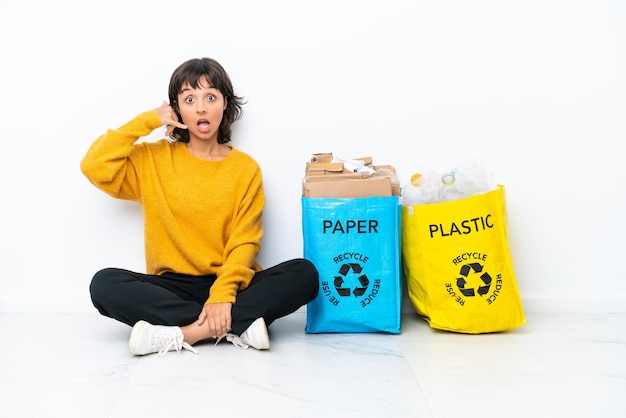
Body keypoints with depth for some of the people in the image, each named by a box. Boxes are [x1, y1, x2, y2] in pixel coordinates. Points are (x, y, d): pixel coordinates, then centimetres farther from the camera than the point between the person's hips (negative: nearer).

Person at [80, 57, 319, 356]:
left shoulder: (245, 168, 4)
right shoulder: (153, 159, 8)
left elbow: (244, 242, -5)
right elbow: (95, 167, -7)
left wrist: (222, 295, -22)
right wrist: (147, 121, -2)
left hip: (228, 285, 0)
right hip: (173, 287, 1)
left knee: (304, 273, -25)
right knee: (105, 284, -27)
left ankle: (180, 333, -30)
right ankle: (237, 327, -29)